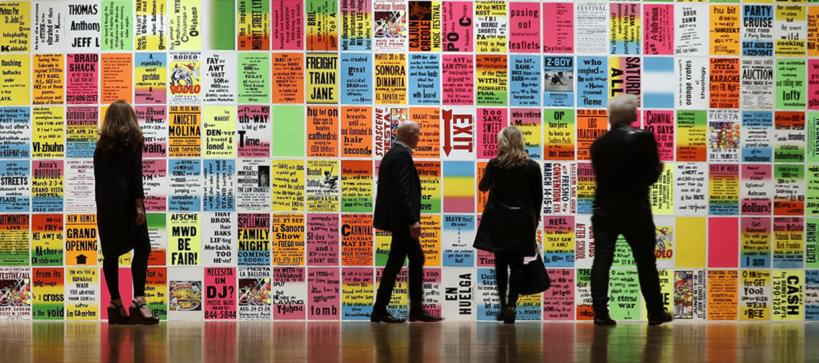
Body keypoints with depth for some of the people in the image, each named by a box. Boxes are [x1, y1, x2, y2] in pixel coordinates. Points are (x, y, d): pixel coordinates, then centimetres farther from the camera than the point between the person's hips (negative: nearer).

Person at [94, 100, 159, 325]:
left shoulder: (102, 144, 12)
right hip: (125, 202, -5)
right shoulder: (132, 140, -1)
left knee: (110, 253, 6)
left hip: (105, 205, 5)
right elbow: (135, 174, -10)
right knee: (141, 248, -3)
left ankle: (115, 303, 8)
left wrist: (101, 206, 16)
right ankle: (138, 300, -15)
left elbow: (98, 178, 12)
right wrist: (139, 205, -12)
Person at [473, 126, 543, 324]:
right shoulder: (532, 167, -4)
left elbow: (483, 187, 11)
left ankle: (503, 306, 9)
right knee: (517, 264, 4)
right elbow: (538, 196, 2)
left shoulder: (494, 165, -5)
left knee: (501, 263, 9)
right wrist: (534, 219, 13)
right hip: (522, 222, 0)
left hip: (498, 221, 0)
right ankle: (511, 304, -8)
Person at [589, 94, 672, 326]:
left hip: (604, 211, 3)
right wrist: (658, 168, 11)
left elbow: (600, 176, 10)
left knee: (601, 261, 2)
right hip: (636, 211, -3)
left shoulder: (598, 144, 3)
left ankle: (600, 312, -4)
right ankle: (655, 312, 16)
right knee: (645, 262, 8)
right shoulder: (643, 138, -9)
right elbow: (652, 176, -9)